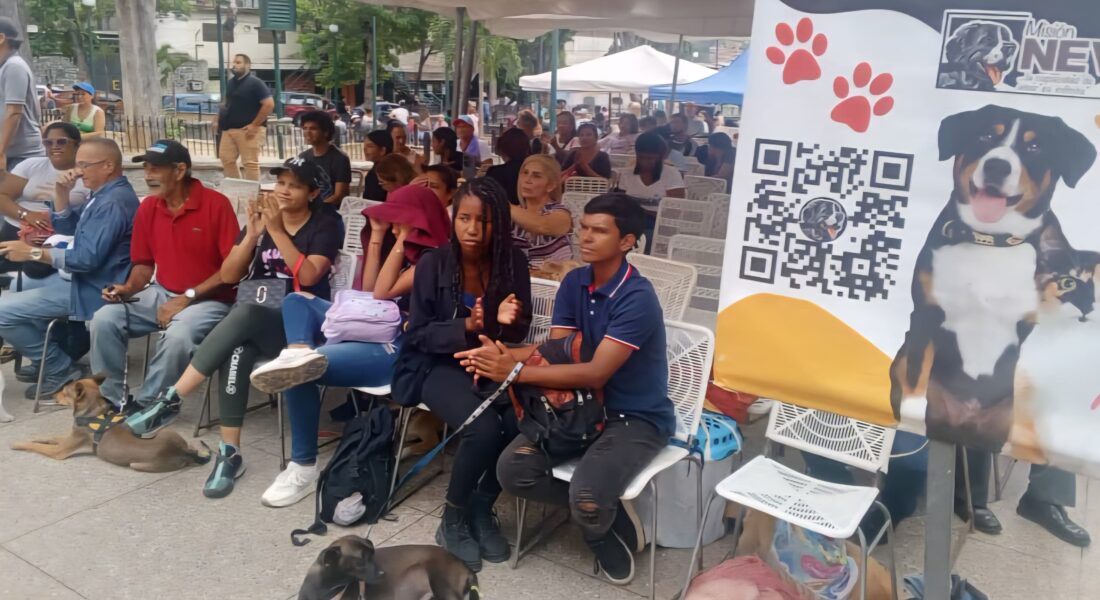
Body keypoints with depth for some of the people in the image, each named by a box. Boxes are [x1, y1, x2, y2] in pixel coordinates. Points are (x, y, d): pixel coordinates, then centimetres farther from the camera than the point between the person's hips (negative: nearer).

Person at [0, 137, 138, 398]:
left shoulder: (113, 202, -24)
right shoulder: (104, 193, 11)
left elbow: (88, 259, -29)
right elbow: (66, 228, 18)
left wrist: (33, 253, -20)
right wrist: (62, 192, 1)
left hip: (91, 288, -11)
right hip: (79, 277, 11)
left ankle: (59, 369, -1)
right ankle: (45, 357, 28)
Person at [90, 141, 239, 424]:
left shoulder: (216, 204, -14)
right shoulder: (147, 208, 5)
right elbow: (144, 263, 16)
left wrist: (188, 298, -17)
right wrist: (128, 288, -5)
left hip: (208, 300, -6)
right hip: (161, 294, 6)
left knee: (178, 336, -34)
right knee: (105, 319, -14)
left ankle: (144, 408, -12)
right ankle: (111, 402, -1)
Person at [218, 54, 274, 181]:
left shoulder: (255, 82, -8)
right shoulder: (231, 82, 15)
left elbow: (269, 104, -15)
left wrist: (255, 125, -17)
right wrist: (221, 120, 12)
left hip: (248, 130, -8)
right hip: (229, 129, 8)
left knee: (250, 163, -6)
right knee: (226, 159, 9)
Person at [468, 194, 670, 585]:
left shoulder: (638, 299, -22)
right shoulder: (573, 283, 2)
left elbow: (595, 374, -26)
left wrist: (515, 372, -29)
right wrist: (503, 354, -23)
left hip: (638, 418, -6)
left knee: (587, 500, -31)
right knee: (512, 470, -14)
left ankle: (605, 528, 8)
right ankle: (605, 511, 6)